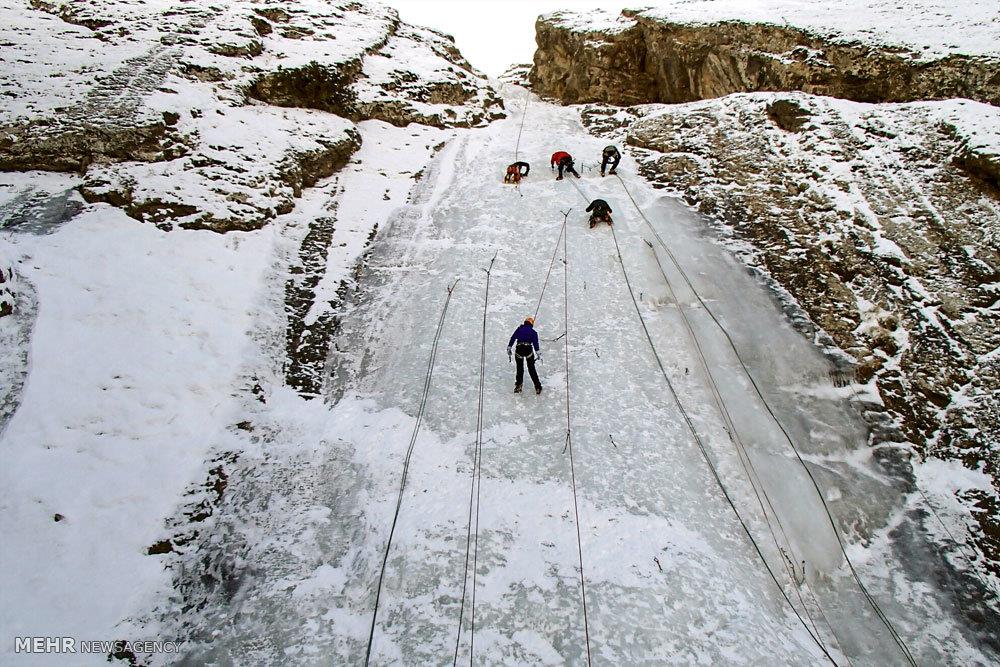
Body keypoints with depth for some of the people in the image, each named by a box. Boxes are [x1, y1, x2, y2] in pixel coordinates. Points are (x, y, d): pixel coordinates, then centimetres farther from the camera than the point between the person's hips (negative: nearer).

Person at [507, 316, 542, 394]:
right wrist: (538, 354, 5)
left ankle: (518, 386, 3)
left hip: (519, 349, 0)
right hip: (528, 349, 0)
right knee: (532, 369, 10)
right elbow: (535, 344, 4)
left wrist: (509, 348, 10)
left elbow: (512, 338, 8)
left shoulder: (519, 329, 15)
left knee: (520, 369, 14)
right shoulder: (533, 332, 12)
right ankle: (537, 387, 9)